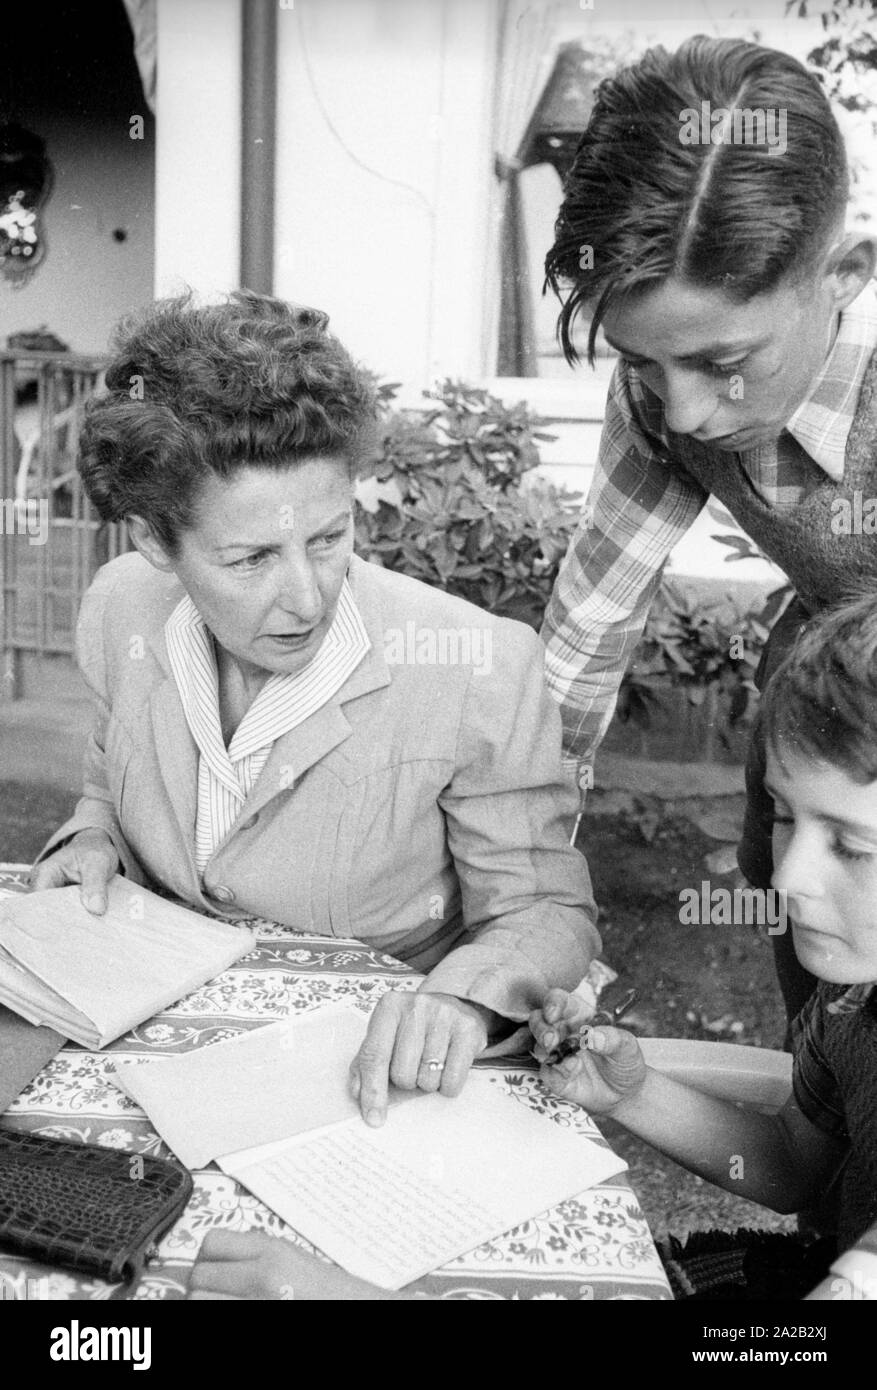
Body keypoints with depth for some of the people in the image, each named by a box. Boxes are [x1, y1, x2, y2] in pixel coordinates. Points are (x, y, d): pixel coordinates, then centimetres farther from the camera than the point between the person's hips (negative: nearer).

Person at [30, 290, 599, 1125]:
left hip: (369, 1081, -2)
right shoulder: (120, 610, -9)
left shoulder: (477, 673, -24)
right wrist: (93, 839, -9)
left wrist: (464, 993, -31)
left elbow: (546, 909, -11)